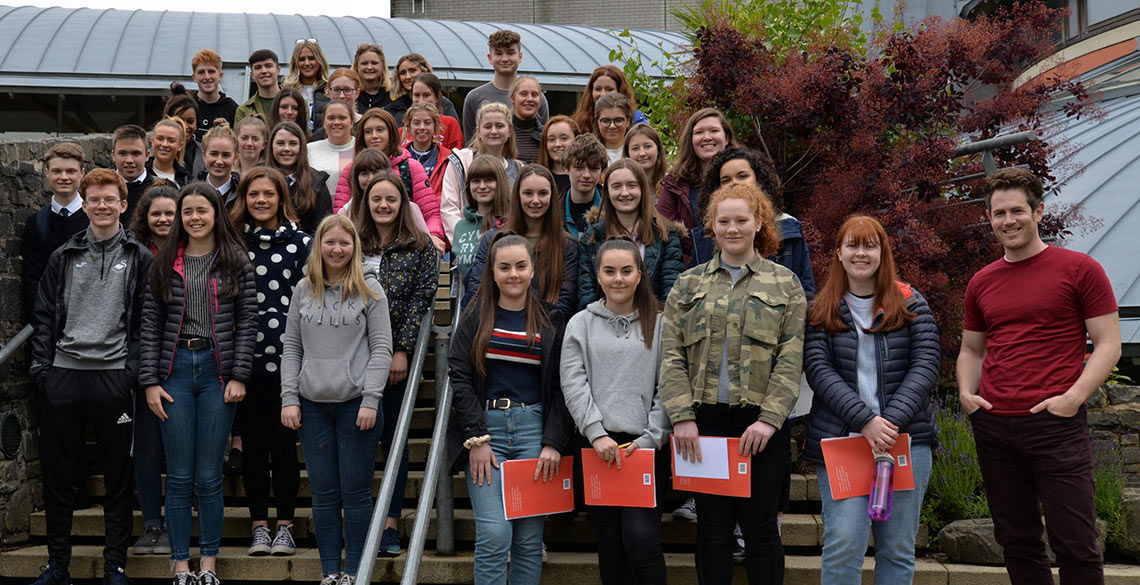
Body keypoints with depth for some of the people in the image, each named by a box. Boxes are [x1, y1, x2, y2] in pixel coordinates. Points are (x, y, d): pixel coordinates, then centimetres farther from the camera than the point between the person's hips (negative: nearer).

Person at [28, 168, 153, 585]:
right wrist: (41, 368, 1)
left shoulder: (139, 258, 4)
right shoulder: (63, 257, 11)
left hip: (113, 375, -2)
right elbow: (44, 316, 11)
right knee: (58, 473, 6)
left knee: (117, 476, 4)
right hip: (62, 375, 2)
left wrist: (132, 371, -8)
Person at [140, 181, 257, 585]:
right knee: (179, 477, 3)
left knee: (209, 476, 2)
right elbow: (150, 325, 6)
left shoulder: (236, 262, 4)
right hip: (175, 370, 1)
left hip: (218, 370, -1)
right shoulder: (165, 264, 8)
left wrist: (239, 376, -7)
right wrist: (150, 381, -1)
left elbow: (247, 322, 1)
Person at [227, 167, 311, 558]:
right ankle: (259, 526, 14)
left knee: (284, 441, 1)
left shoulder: (300, 243, 3)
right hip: (245, 358, 2)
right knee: (252, 442, 5)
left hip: (286, 356, -1)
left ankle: (285, 526, 11)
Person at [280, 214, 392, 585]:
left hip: (356, 403, -3)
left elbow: (382, 348, -2)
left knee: (356, 492, 2)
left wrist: (370, 399, -10)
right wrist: (289, 398, 2)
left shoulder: (369, 289, 1)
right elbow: (291, 347, 11)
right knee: (323, 493, 6)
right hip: (312, 405, 3)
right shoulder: (304, 290, 9)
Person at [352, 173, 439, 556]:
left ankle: (390, 524, 4)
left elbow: (421, 300, -3)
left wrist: (402, 349, -10)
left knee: (393, 437, 1)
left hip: (398, 356, -1)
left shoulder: (420, 247, 4)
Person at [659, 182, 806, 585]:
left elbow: (791, 359, -1)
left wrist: (769, 418, -11)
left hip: (760, 421, -1)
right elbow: (671, 356, 4)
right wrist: (682, 416, -8)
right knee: (712, 525, 6)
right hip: (704, 419, 2)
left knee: (760, 525, 2)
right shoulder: (689, 285, 11)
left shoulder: (784, 285, 7)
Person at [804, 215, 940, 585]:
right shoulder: (822, 312, 8)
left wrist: (892, 421, -13)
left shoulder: (910, 304, 9)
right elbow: (819, 371, -3)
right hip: (840, 440, -1)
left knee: (897, 549, 4)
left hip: (907, 439, 1)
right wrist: (865, 421, -16)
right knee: (843, 543, -10)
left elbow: (926, 366, 0)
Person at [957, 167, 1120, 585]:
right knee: (1016, 541, 10)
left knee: (1075, 543, -6)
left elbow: (1108, 344, -2)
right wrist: (966, 393, 4)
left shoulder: (1079, 269, -1)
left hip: (1056, 423, -5)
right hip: (993, 424, 5)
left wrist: (1074, 397, -15)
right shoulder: (981, 283, 13)